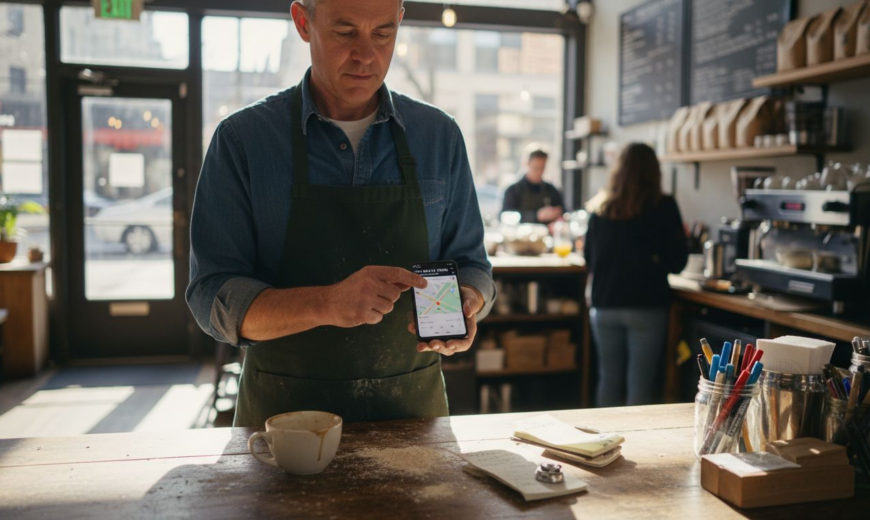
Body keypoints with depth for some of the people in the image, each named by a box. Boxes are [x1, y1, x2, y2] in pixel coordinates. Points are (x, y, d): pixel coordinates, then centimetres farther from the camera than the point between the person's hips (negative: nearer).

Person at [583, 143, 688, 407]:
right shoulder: (663, 207, -7)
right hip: (646, 307, -3)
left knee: (609, 380, 13)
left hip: (604, 306, 4)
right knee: (640, 385, 3)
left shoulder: (600, 206, 3)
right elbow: (676, 263, -3)